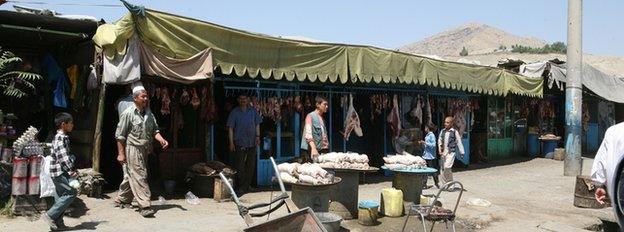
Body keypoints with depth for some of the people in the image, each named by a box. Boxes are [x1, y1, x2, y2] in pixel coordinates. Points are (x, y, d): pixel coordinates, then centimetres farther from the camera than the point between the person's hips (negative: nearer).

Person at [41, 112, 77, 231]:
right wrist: (72, 169, -21)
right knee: (71, 193, -11)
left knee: (61, 196, 11)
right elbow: (63, 156, -23)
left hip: (61, 172, 10)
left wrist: (70, 170, 15)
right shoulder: (60, 138, -15)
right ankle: (50, 215, -6)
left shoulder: (63, 137, 16)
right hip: (59, 172, -10)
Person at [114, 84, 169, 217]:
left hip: (144, 151, 7)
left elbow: (154, 130, 14)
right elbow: (119, 135, -7)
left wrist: (161, 140, -6)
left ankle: (121, 200, 30)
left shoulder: (149, 113, 11)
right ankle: (144, 206, -11)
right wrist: (121, 153, -10)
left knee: (131, 176, 15)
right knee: (139, 177, -10)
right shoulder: (128, 113, -9)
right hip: (132, 149, -7)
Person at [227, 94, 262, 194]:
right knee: (239, 166, -4)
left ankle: (247, 185, 20)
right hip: (239, 143, -3)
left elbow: (257, 124, 15)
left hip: (252, 143, 3)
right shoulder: (234, 112, -1)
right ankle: (241, 187, 3)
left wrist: (257, 136, 2)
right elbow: (230, 128, -3)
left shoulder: (253, 111, 8)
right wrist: (231, 143, -8)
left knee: (251, 165, 8)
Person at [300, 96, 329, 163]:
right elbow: (308, 133, -20)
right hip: (309, 150, -7)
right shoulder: (310, 116, -6)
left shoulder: (322, 118, 18)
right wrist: (313, 148, -32)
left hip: (320, 150, 7)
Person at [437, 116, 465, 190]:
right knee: (442, 168, 5)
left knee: (447, 167, -19)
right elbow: (439, 140, 16)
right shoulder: (442, 131, 10)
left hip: (451, 152, -5)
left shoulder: (455, 132, -4)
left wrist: (461, 153, -2)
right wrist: (439, 148, 1)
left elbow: (459, 142, -1)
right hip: (443, 152, 5)